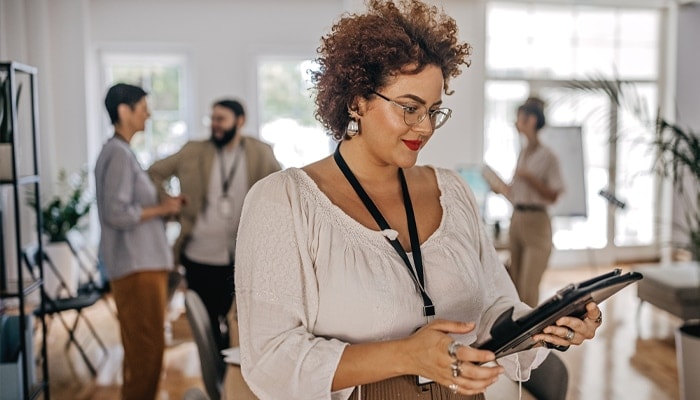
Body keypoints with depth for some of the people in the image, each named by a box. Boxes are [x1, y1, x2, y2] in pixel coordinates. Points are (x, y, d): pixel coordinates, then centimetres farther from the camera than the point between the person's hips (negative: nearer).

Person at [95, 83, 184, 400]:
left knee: (141, 347, 18)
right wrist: (161, 209, -12)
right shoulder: (118, 154, -14)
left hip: (143, 263, 10)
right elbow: (117, 213, -22)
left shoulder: (122, 152, 17)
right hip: (137, 267, -10)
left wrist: (165, 206, 10)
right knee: (147, 347, -3)